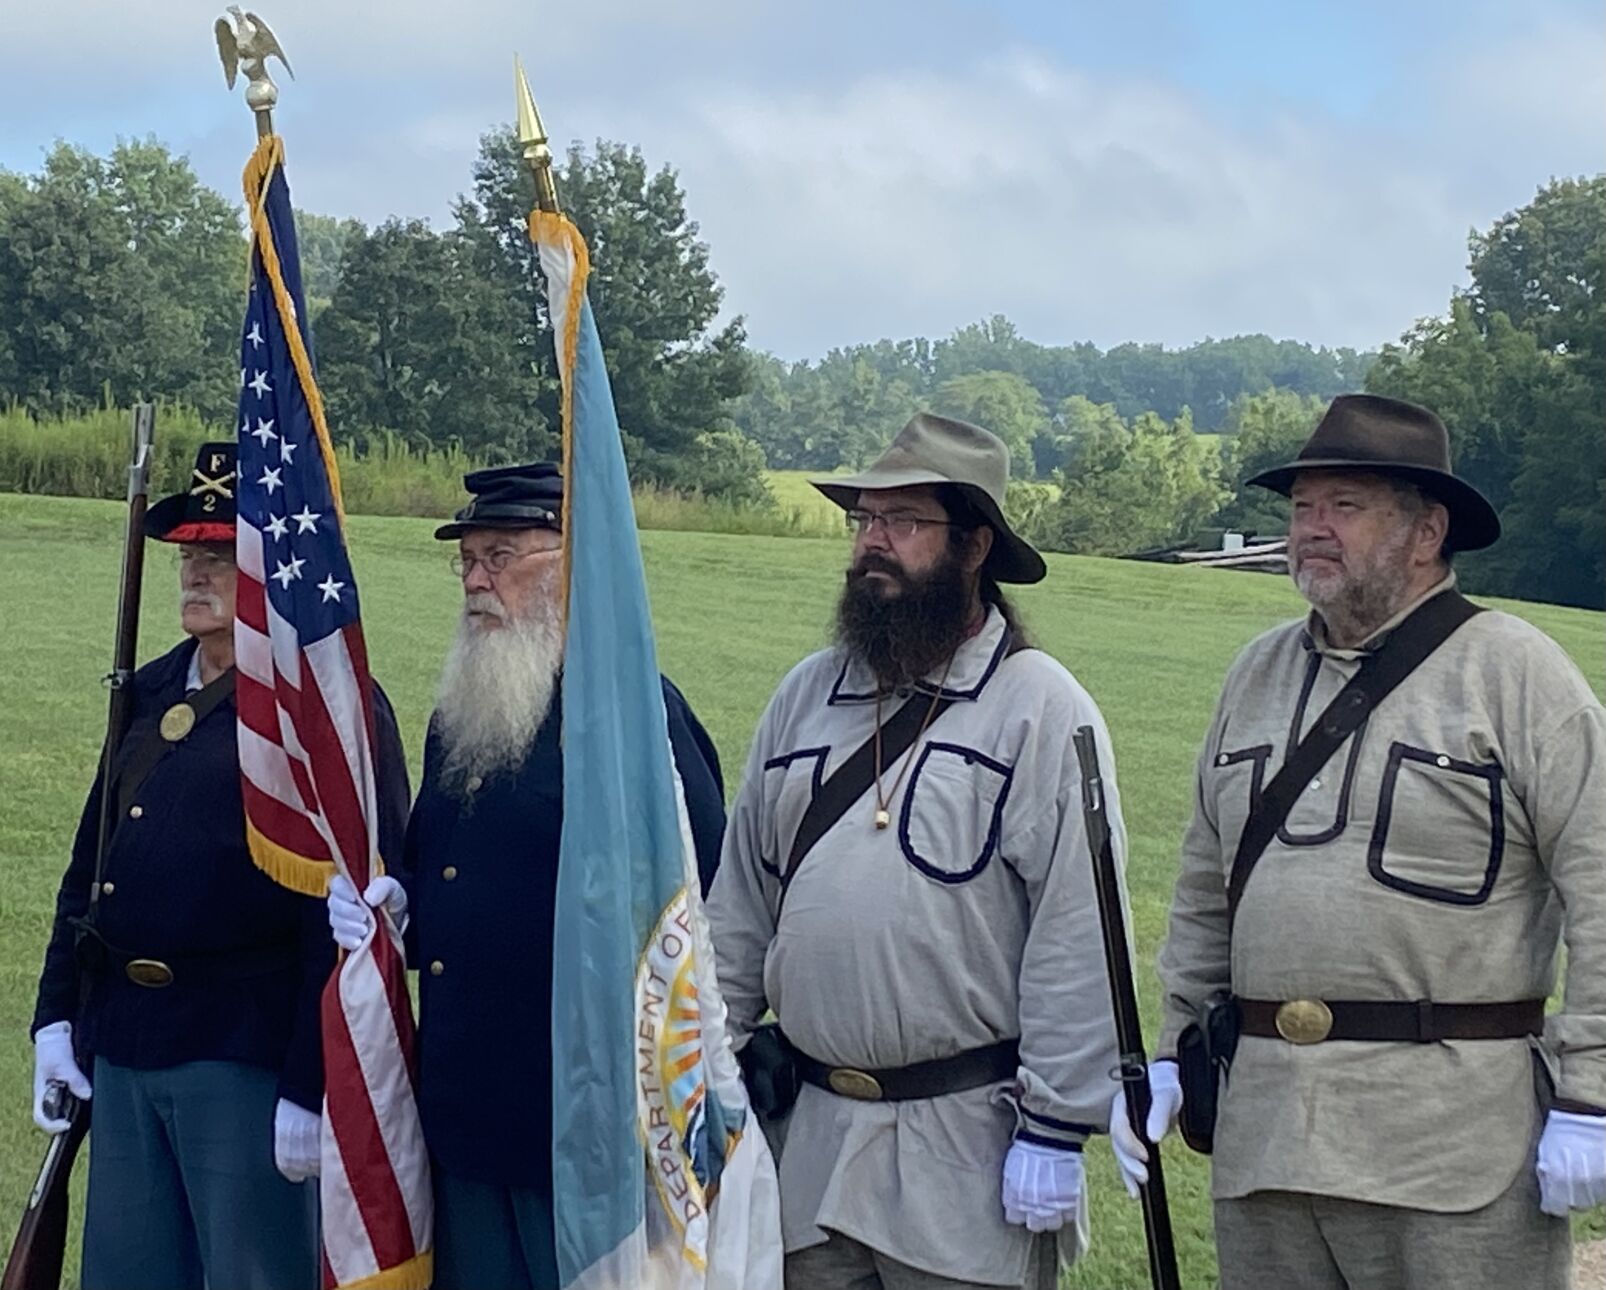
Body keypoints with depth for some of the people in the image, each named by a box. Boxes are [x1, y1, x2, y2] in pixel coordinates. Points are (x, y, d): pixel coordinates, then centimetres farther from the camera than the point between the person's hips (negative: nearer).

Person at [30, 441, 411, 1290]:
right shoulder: (151, 695, 13)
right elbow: (89, 865, 18)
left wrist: (315, 1085, -19)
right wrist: (57, 1015, 11)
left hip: (247, 1056, -7)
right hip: (119, 1047, 8)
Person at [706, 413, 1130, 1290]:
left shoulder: (1041, 708, -8)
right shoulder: (806, 694, 10)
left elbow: (1077, 937, -12)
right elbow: (741, 900, 13)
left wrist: (1056, 1130, -14)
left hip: (968, 1147, -5)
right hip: (808, 1136, 5)